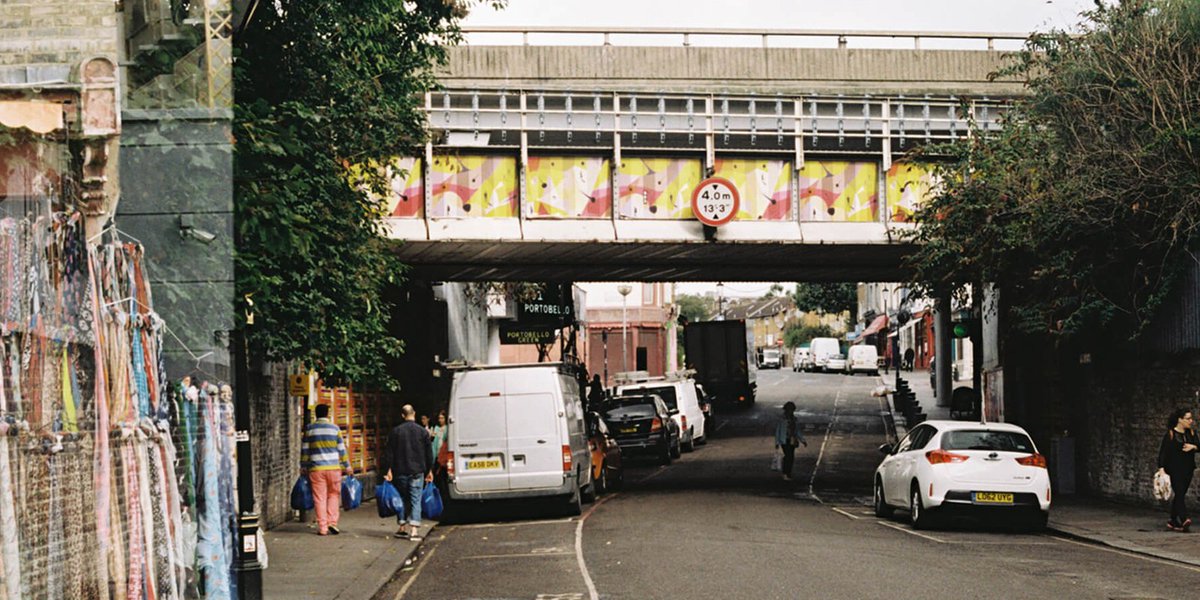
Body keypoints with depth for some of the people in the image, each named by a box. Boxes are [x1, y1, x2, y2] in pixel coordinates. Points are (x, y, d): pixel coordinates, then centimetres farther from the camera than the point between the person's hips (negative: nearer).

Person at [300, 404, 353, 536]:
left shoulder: (309, 429, 3)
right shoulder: (334, 428, 1)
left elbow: (304, 449, 5)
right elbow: (341, 449, 2)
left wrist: (303, 466, 14)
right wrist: (347, 466, 10)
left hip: (316, 469, 0)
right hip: (333, 467, 0)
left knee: (319, 498, 2)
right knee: (333, 495, 12)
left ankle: (322, 527, 1)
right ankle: (332, 522, -1)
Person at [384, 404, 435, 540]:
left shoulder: (395, 431, 0)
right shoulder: (423, 431, -1)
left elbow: (390, 453, -1)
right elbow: (429, 453, 3)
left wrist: (389, 470, 3)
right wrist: (429, 470, 11)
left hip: (400, 471, 1)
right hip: (417, 472, -1)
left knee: (402, 499, 14)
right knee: (416, 500, -2)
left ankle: (402, 528, 18)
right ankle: (414, 530, -11)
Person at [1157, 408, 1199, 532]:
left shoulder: (1191, 433, 10)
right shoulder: (1170, 434, -8)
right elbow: (1163, 452, -9)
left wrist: (1193, 447, -13)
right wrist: (1161, 468, -17)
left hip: (1188, 469, 6)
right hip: (1175, 470, -6)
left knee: (1179, 495, 10)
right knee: (1180, 494, -16)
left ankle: (1173, 522, 19)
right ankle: (1184, 520, -29)